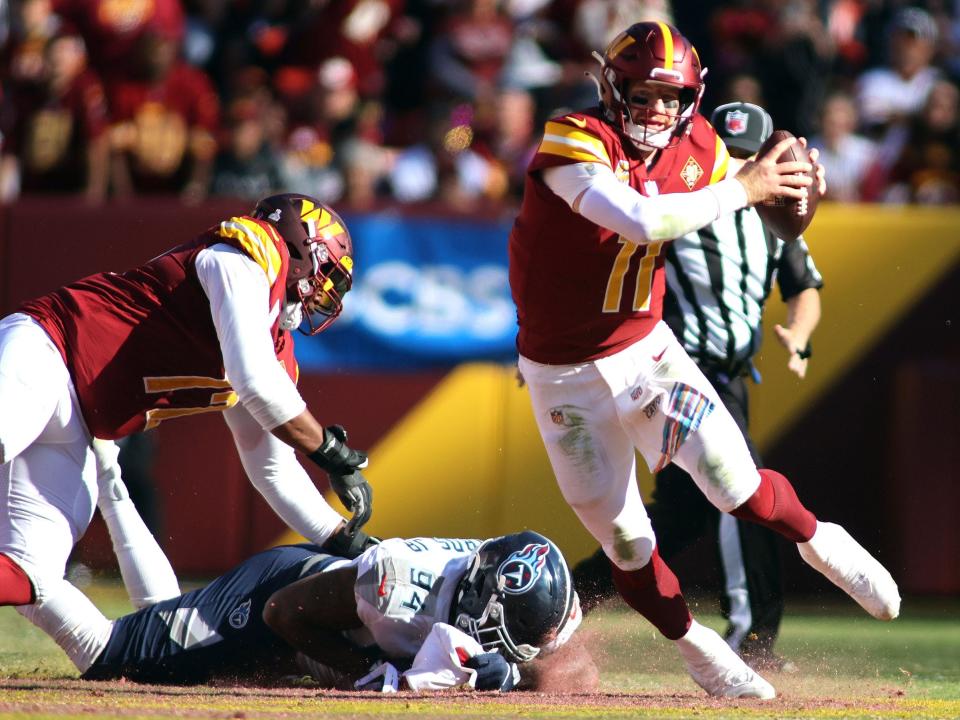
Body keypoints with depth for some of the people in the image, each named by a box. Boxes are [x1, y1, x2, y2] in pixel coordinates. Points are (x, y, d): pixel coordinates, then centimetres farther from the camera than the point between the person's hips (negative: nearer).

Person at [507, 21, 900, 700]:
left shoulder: (695, 148, -6)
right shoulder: (575, 143, -25)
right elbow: (639, 219, -40)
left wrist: (791, 187, -15)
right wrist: (744, 189, -33)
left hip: (646, 349, 3)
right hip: (567, 377, -3)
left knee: (740, 487, -12)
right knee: (626, 543, 6)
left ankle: (819, 542, 19)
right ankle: (696, 647, 29)